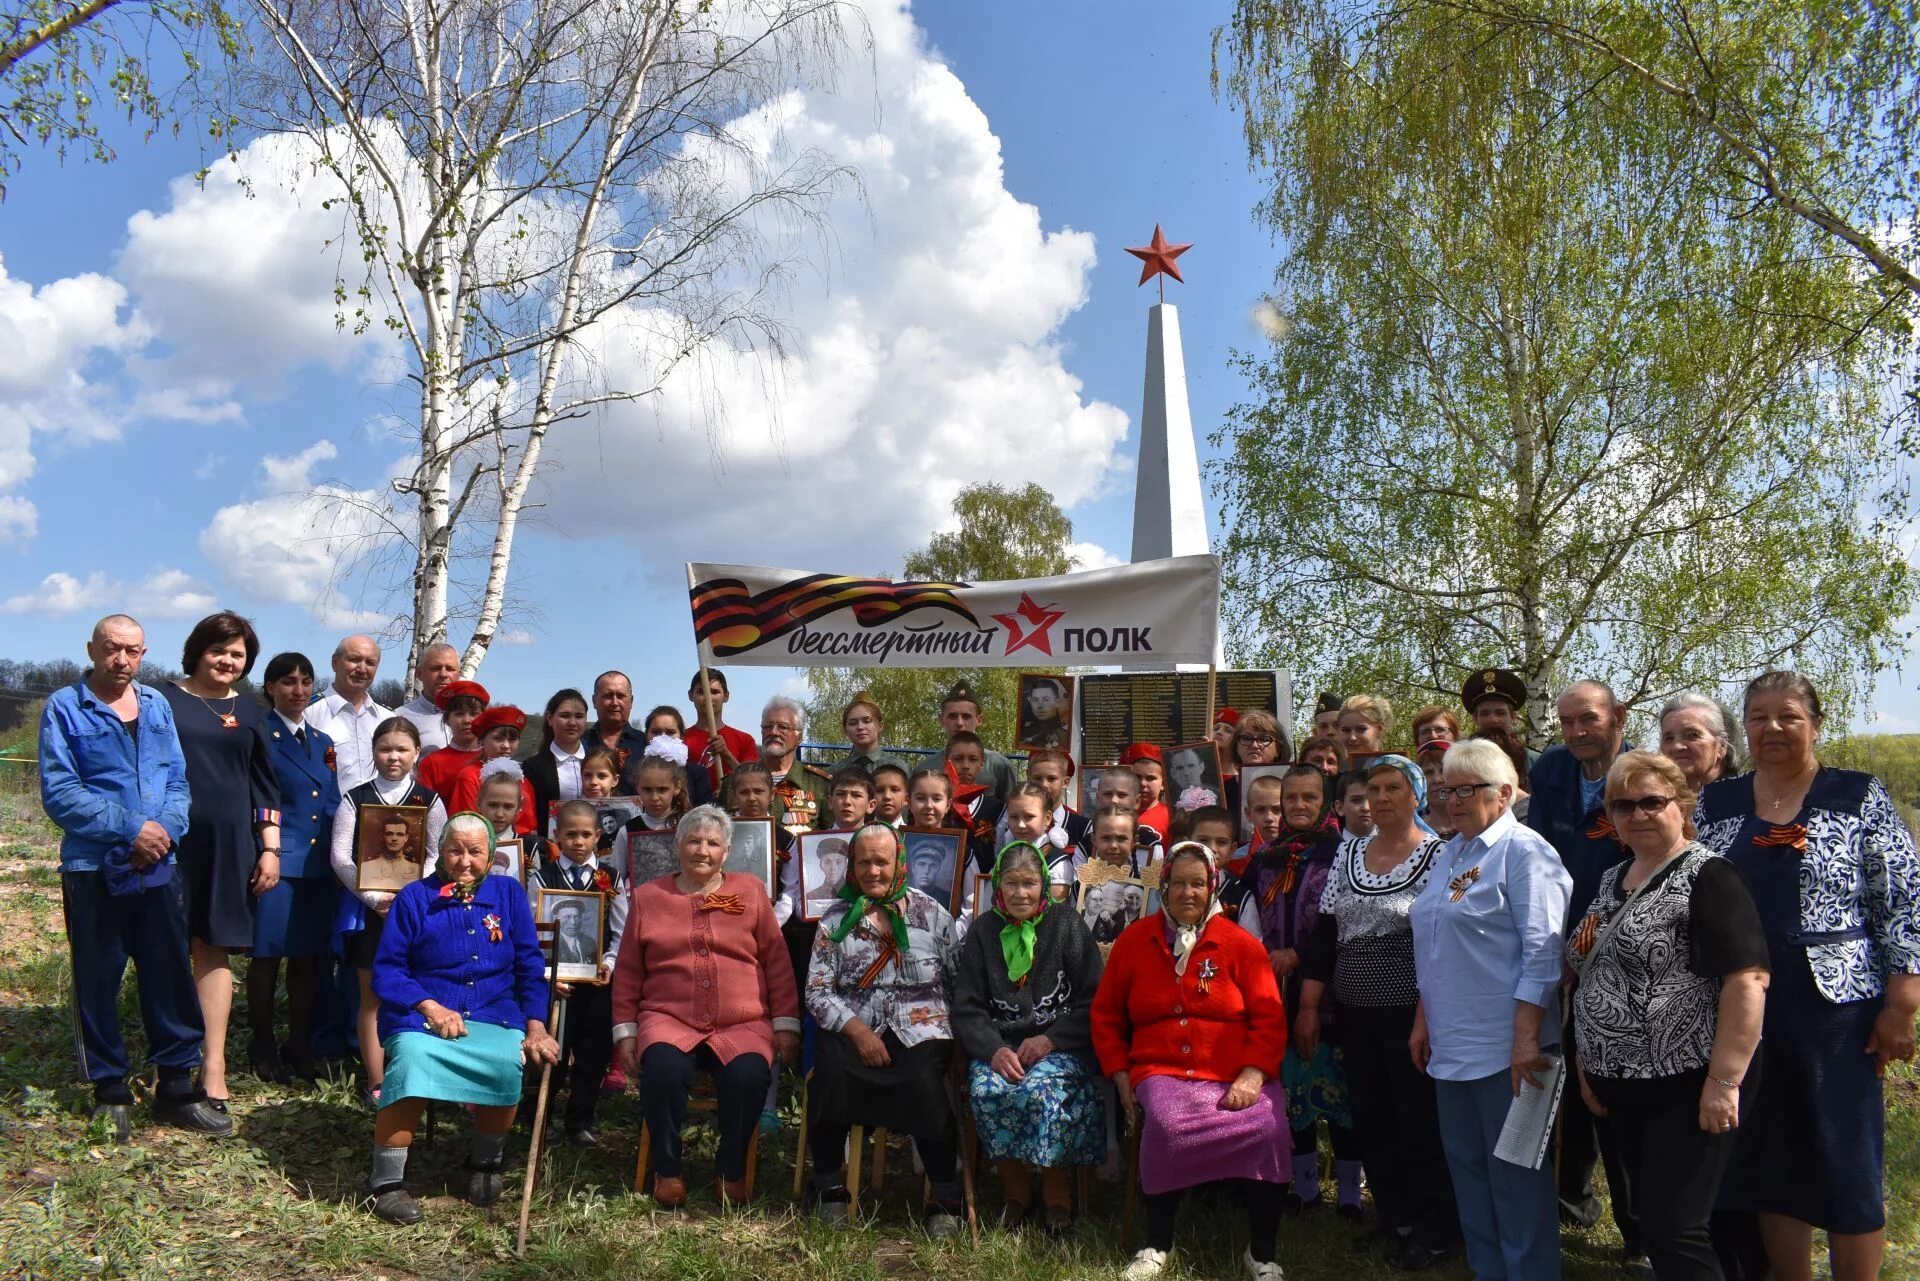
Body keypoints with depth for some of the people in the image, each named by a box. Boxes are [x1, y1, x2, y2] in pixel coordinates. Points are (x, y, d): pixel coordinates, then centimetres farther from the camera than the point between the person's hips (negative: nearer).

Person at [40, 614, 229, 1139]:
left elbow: (178, 780, 8)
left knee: (171, 975, 7)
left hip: (159, 867, 4)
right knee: (98, 982, 5)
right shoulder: (64, 708, -3)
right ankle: (110, 1091, 18)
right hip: (93, 869, -4)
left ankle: (176, 1086, 17)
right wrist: (131, 828, -16)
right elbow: (58, 792, -11)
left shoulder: (157, 705, 10)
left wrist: (166, 830, -10)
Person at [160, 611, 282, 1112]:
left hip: (228, 844, 2)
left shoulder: (250, 713, 13)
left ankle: (213, 1066, 1)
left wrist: (270, 848, 7)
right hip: (169, 839, -2)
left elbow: (265, 785, 14)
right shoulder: (162, 700, 5)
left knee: (215, 948, 1)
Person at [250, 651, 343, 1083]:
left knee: (309, 958, 10)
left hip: (319, 866, 6)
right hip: (276, 863, -6)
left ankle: (300, 1047, 20)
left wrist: (338, 861, 10)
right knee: (267, 956, 3)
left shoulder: (322, 743, 16)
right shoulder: (258, 737, -4)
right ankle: (263, 1049, 15)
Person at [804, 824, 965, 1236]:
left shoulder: (929, 913, 10)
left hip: (920, 1030, -1)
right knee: (829, 1071, -30)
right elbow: (817, 991, 3)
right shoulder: (836, 920, 10)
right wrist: (857, 1032, -11)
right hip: (854, 1029, 1)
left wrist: (962, 1031, -8)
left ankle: (945, 1198, -14)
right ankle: (829, 1186, -6)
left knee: (924, 1080, -32)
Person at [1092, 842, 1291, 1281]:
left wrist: (1252, 1076, -11)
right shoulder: (1134, 941, 9)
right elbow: (1106, 1016, 15)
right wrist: (1121, 1077, 4)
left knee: (1268, 1129, -29)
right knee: (1167, 1126, -33)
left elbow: (1269, 1019, 3)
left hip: (1237, 1076, 0)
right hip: (1162, 1072, 0)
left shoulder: (1241, 944, 6)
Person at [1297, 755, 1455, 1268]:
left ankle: (1433, 1230, 20)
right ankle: (1394, 1221, 28)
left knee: (1421, 1122, 3)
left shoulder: (1437, 855, -6)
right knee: (1370, 1119, 12)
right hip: (1355, 1013, 5)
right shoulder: (1348, 852, 8)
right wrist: (1309, 1006, 4)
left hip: (1411, 1012, -5)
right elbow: (1324, 932, 8)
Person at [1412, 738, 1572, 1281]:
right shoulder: (1450, 854, 14)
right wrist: (1424, 1019, 18)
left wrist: (1526, 1038, -21)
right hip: (1452, 1043, 8)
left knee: (1517, 1175, 2)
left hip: (1506, 1046, -8)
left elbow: (1543, 952, -16)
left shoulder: (1523, 851, -10)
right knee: (1467, 1168, 15)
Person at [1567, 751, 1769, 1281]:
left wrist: (1724, 1081, -23)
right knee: (1651, 1223, 17)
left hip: (1686, 1088, -8)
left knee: (1674, 1233, -5)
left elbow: (1747, 980, -21)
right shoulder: (1611, 880, 12)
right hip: (1621, 1088, 8)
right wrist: (1590, 1065, 17)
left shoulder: (1706, 877, -13)